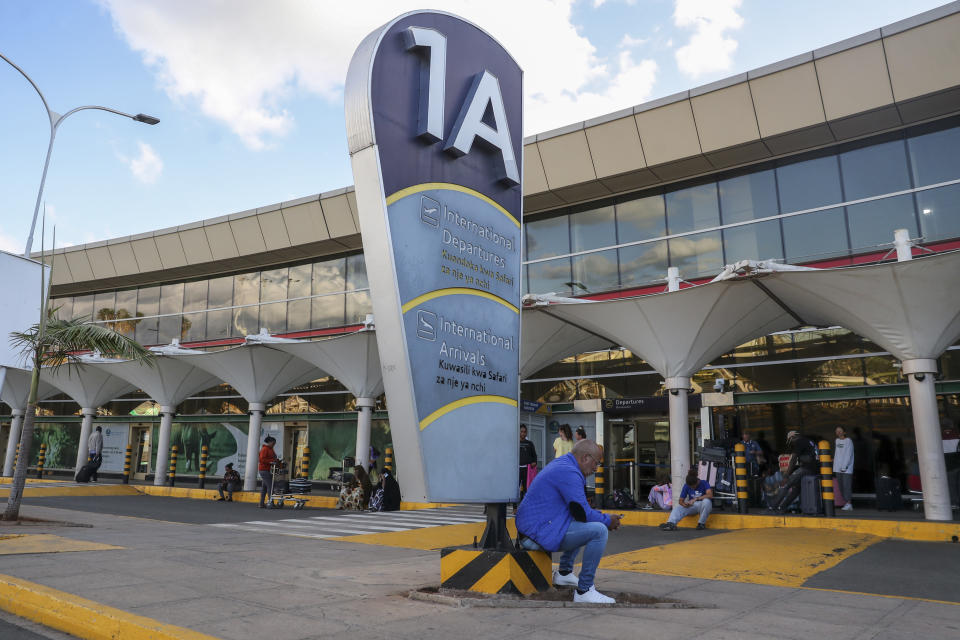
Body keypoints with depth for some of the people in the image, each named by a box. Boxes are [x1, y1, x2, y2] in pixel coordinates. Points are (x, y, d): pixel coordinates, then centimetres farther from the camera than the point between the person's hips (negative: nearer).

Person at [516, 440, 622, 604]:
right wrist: (607, 521, -1)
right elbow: (582, 512, -18)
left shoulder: (560, 464, 16)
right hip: (539, 534, -11)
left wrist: (603, 516, 14)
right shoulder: (569, 472, -17)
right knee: (598, 531, -19)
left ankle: (564, 572, 28)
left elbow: (578, 507, 25)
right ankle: (584, 591, -12)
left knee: (586, 525, 30)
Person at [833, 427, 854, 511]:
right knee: (841, 487, 6)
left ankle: (849, 505, -7)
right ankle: (846, 503, 13)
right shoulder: (837, 441, 13)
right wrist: (835, 467, 11)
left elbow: (848, 455, -11)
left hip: (847, 469, -7)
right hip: (838, 469, 7)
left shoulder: (848, 441, -6)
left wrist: (844, 467, -15)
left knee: (847, 486, -9)